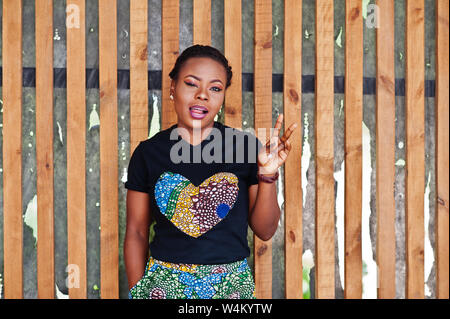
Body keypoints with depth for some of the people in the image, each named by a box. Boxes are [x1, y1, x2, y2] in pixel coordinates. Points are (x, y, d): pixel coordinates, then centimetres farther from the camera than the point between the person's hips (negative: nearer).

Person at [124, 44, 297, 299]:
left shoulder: (246, 146, -2)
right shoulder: (148, 153, 0)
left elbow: (265, 230, 0)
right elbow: (136, 233, 5)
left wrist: (267, 175, -13)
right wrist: (136, 291, -3)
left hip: (231, 285, 0)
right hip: (163, 284, 0)